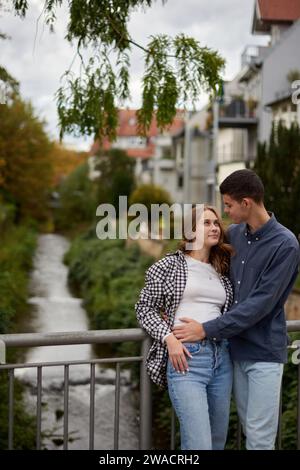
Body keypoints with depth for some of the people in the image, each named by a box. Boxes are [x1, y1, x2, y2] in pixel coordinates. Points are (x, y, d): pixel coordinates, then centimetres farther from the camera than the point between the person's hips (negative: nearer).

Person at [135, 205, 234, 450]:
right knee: (200, 444, -14)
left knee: (218, 440, 14)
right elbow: (144, 308, 2)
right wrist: (169, 338, -11)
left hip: (222, 358, 6)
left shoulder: (222, 273, 17)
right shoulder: (170, 265, 3)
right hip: (186, 357, -6)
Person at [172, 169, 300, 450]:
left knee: (259, 437, -1)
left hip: (264, 351, -6)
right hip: (236, 347, 6)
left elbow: (260, 303, -20)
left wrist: (208, 330, -19)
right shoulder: (234, 234, 5)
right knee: (248, 427, 14)